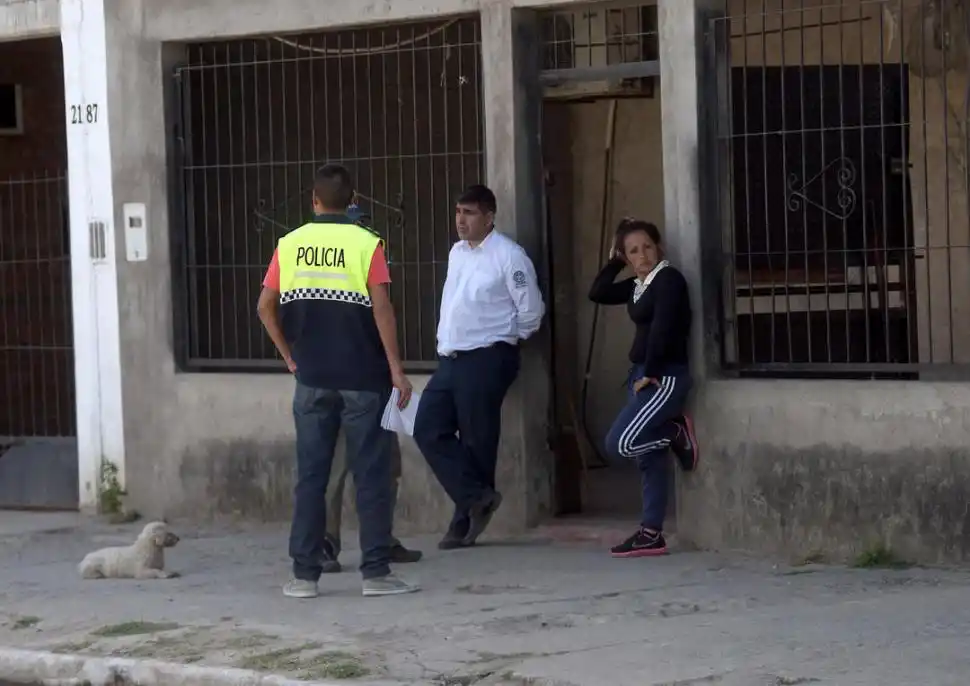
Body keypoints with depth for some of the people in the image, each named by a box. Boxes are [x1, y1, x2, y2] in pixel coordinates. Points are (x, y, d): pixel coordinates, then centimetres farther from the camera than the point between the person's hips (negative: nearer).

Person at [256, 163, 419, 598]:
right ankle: (376, 572, 1)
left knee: (310, 475, 7)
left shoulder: (290, 245, 3)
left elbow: (266, 307, 3)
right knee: (371, 475, 2)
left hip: (312, 379, 3)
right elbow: (381, 309, -12)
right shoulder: (366, 244, -6)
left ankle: (304, 574, 8)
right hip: (362, 378, -3)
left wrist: (290, 355, 14)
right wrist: (396, 369, -7)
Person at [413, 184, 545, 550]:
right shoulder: (456, 253, 13)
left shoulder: (508, 256, -11)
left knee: (476, 441, -2)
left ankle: (465, 523, 5)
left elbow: (531, 310, -6)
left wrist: (506, 340, 6)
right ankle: (478, 497, 5)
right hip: (450, 359, 8)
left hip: (486, 360, -8)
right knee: (429, 430, 0)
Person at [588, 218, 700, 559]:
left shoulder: (668, 278, -11)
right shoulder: (638, 285, 14)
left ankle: (678, 433, 3)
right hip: (642, 375, 9)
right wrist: (614, 262, 11)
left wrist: (649, 374, -17)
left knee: (618, 444, -17)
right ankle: (651, 535, 9)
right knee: (648, 459, 7)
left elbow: (662, 328, -18)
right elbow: (597, 293, 15)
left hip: (665, 377, -9)